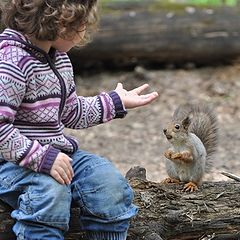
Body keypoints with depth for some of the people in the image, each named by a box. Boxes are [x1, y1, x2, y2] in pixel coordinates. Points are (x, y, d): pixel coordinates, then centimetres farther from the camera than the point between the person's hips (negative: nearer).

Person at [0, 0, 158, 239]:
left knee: (109, 183, -9)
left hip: (56, 151, 9)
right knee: (50, 191, -36)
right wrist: (42, 158, -29)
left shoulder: (59, 58, 10)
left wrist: (116, 102, 22)